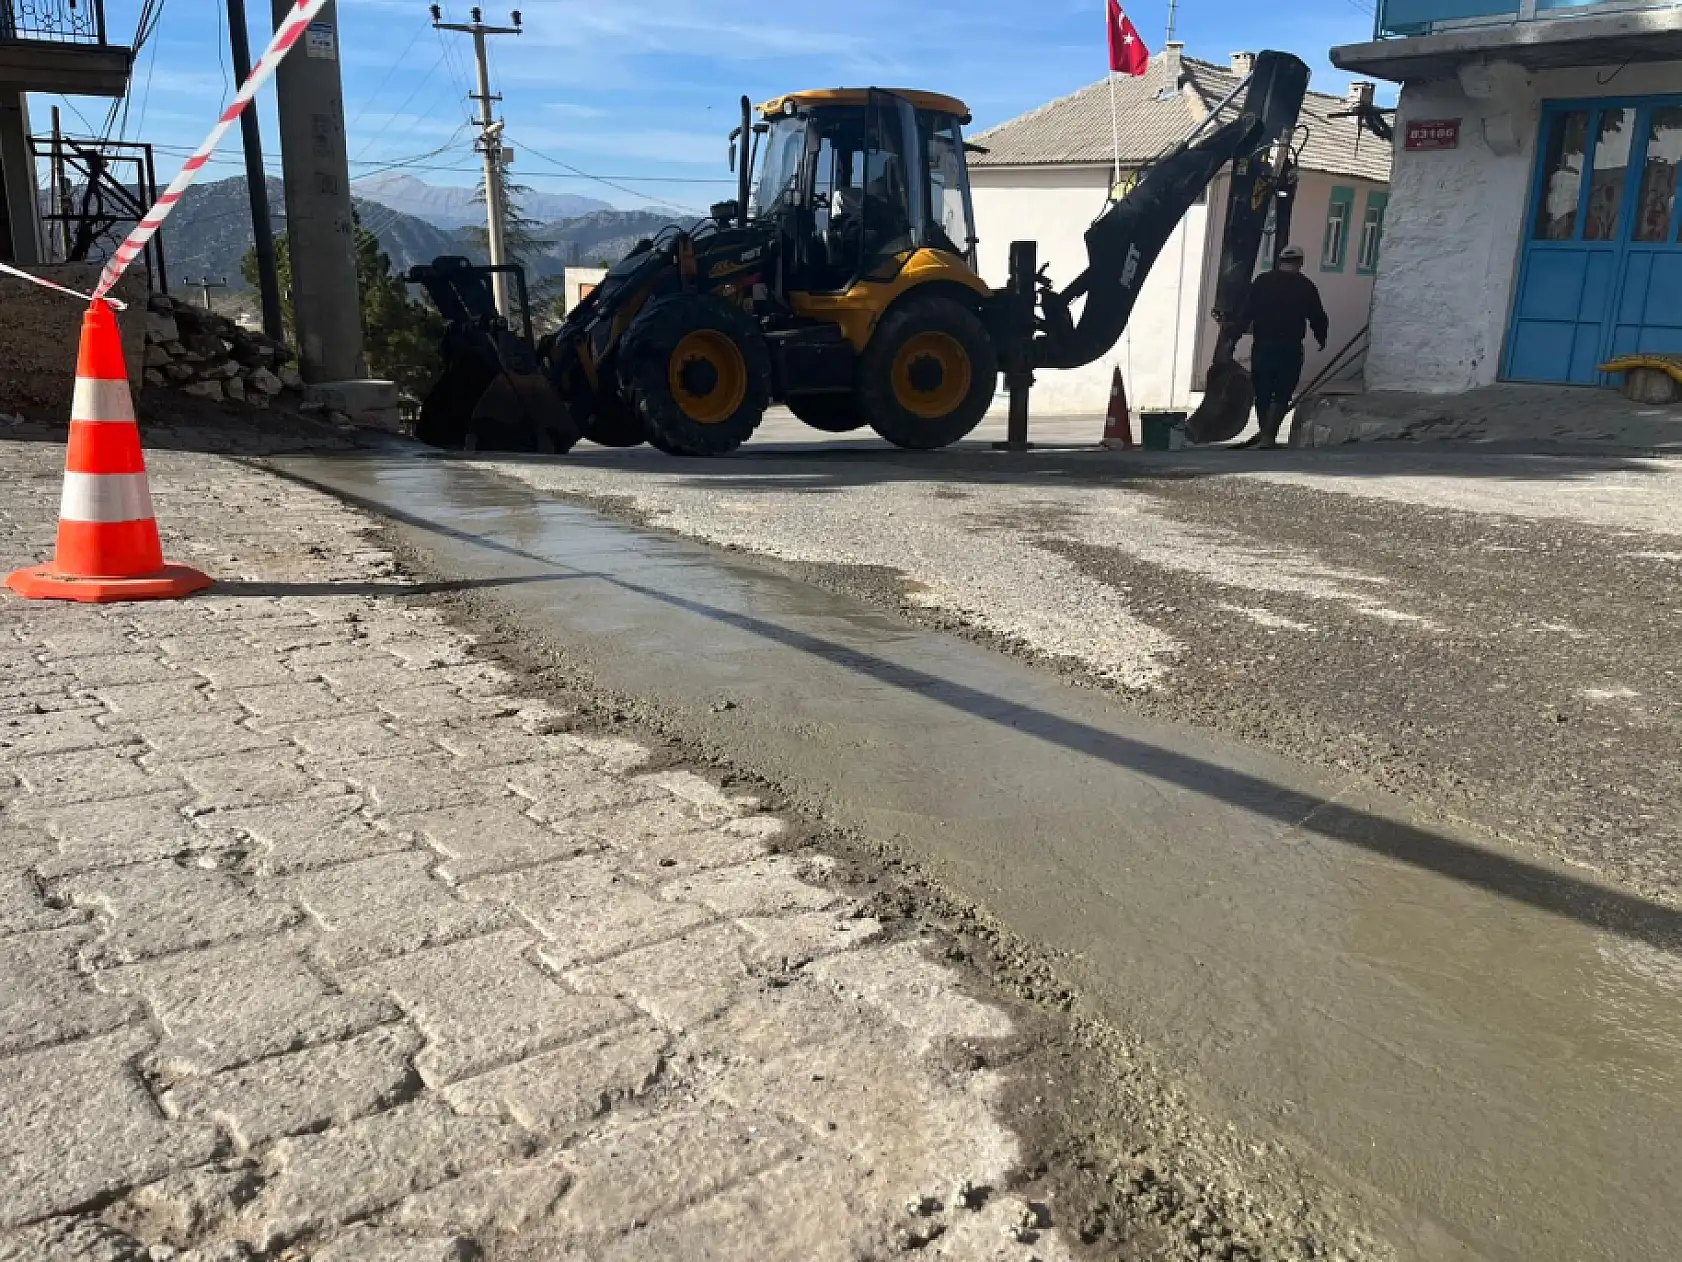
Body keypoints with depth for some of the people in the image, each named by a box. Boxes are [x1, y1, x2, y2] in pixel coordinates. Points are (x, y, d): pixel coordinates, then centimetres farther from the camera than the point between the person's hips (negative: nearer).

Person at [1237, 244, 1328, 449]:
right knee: (1281, 395, 1)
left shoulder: (1262, 281, 4)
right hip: (1290, 348, -2)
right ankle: (1268, 437, -10)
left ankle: (1265, 434, 23)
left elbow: (1247, 312, 2)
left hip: (1261, 346, 2)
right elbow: (1317, 317, 5)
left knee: (1261, 393, 13)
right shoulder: (1306, 286, 0)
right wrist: (1322, 339, 21)